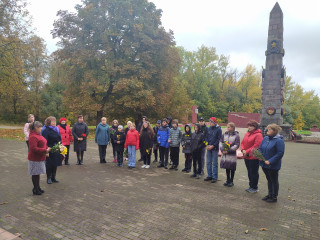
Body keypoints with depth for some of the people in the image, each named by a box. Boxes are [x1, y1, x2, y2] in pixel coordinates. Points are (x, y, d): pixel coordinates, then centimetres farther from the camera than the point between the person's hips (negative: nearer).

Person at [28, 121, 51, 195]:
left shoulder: (38, 135, 12)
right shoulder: (33, 137, -20)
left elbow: (42, 145, 20)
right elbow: (34, 148, -26)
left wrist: (47, 149, 6)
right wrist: (45, 150, -25)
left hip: (40, 158, 10)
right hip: (35, 159, -10)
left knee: (38, 173, 16)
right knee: (35, 174, 2)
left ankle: (38, 188, 27)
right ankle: (35, 189, 13)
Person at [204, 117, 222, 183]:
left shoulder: (218, 129, -8)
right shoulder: (209, 129, 8)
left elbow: (218, 139, -11)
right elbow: (206, 137, 11)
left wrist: (213, 146, -15)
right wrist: (207, 145, -3)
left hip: (215, 148, -6)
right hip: (208, 148, 6)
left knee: (214, 163, 2)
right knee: (208, 162, 11)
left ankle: (214, 177, 10)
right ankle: (209, 176, 22)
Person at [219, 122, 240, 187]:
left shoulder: (236, 135, -7)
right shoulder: (224, 134, 6)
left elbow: (237, 145, -13)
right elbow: (220, 142, 6)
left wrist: (228, 151, -19)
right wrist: (222, 149, -11)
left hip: (232, 155, -4)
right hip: (224, 155, 4)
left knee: (232, 169, 6)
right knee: (227, 168, 13)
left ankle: (231, 181, 19)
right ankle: (228, 180, 26)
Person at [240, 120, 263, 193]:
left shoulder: (258, 135, -12)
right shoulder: (247, 134, 12)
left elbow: (256, 146, -19)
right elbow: (242, 143, 11)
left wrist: (247, 152, -18)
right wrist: (243, 150, -8)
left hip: (254, 157, -8)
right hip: (246, 157, 8)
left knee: (254, 173, 2)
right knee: (249, 172, 17)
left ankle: (255, 188, 15)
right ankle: (251, 186, 30)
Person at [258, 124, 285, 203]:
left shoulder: (279, 140, -17)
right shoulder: (265, 138, 5)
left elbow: (280, 153, -20)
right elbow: (260, 148, 12)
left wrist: (270, 161, -23)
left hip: (273, 166, -7)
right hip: (264, 164, 7)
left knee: (274, 181, 10)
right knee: (269, 180, 20)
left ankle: (274, 197, 24)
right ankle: (270, 194, 35)